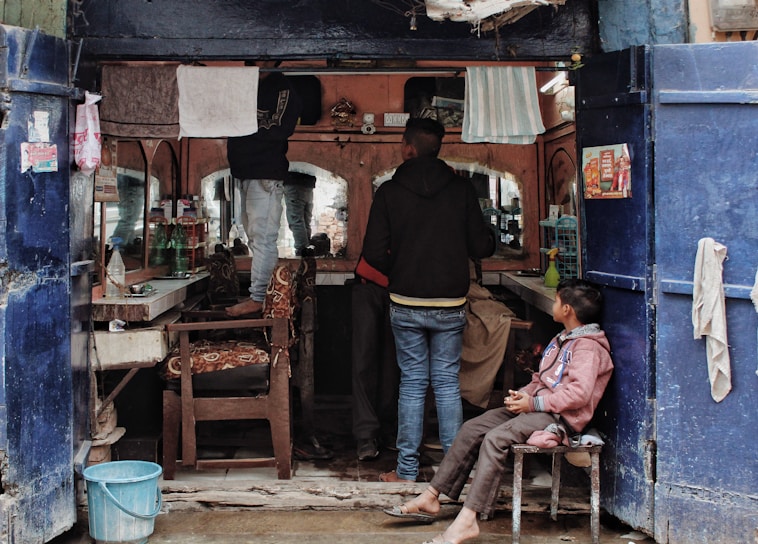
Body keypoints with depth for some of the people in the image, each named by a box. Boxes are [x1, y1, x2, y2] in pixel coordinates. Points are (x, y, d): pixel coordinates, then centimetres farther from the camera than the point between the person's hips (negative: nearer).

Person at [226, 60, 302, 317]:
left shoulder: (282, 89, -6)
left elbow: (281, 129, -16)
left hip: (266, 175, -9)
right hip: (245, 171, 9)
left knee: (262, 237, -8)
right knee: (254, 235, 12)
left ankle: (258, 298, -7)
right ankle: (270, 292, 19)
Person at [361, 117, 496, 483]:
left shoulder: (389, 192, -4)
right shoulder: (461, 189, -2)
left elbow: (374, 253, -8)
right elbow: (482, 247, -2)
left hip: (406, 304, -1)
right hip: (451, 304, 1)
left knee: (412, 384, 8)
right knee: (447, 384, 9)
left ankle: (407, 470, 12)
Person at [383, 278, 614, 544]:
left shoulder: (588, 347, -11)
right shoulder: (561, 340, 22)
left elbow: (579, 393, -23)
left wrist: (534, 403, -19)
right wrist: (522, 394, 4)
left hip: (560, 417, -10)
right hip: (536, 407, 10)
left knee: (495, 438, -29)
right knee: (472, 428, -2)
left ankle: (467, 519, -33)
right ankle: (430, 498, -1)